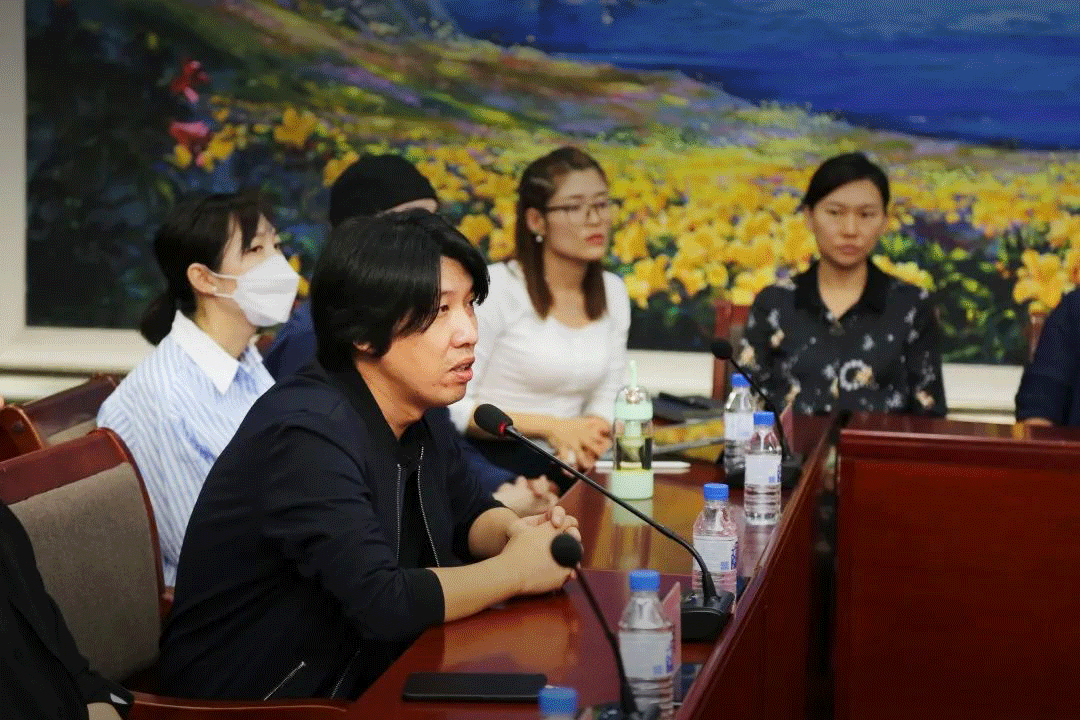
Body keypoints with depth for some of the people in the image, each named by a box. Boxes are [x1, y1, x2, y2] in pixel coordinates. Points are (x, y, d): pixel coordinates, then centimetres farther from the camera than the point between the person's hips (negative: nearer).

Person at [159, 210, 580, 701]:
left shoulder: (416, 418, 1)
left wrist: (515, 531, -4)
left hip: (361, 674, 8)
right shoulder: (309, 433, -25)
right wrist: (515, 570, -18)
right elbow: (385, 602, -31)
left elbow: (469, 510, 18)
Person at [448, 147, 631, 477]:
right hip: (488, 465, -5)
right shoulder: (497, 287, -10)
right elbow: (453, 406, -12)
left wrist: (592, 435, -9)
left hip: (564, 471, 5)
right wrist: (550, 427, -16)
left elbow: (606, 399, 14)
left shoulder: (613, 292, 10)